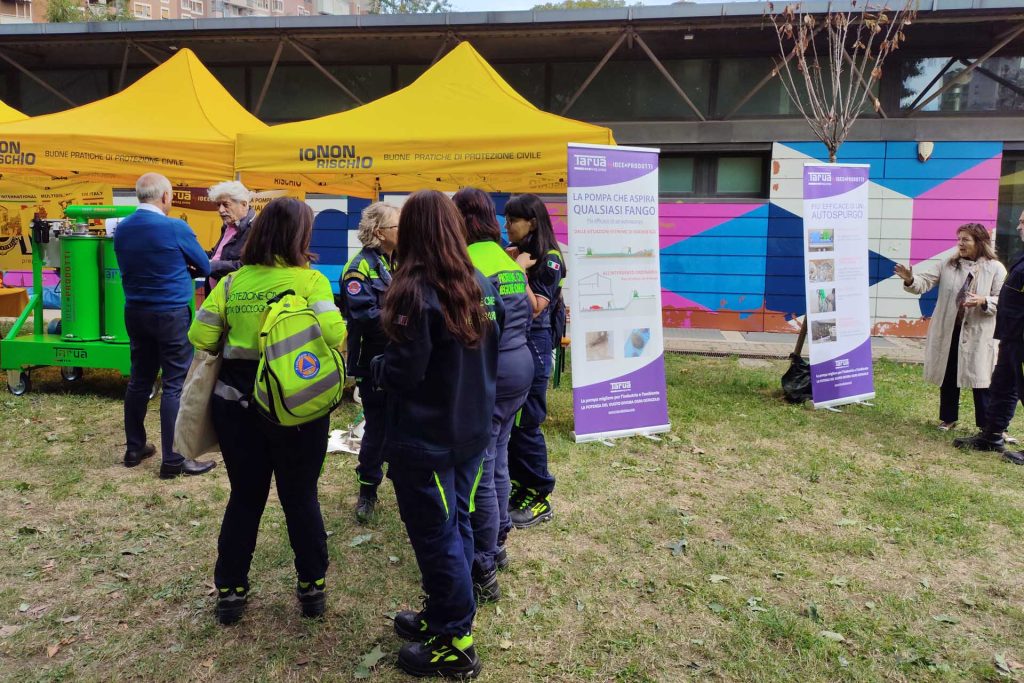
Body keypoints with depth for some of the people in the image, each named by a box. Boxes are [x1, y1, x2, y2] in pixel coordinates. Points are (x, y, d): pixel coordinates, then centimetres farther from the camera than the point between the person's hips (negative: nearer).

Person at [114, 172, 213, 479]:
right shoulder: (175, 228, -14)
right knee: (176, 385, -3)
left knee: (139, 381, 15)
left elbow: (132, 268, 14)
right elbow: (204, 267, -2)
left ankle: (134, 448, 26)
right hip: (171, 314, -7)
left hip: (135, 313, 7)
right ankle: (173, 459, -1)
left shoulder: (121, 229, 4)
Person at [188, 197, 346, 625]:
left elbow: (200, 337, -4)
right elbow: (333, 336, -23)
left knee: (244, 497, 16)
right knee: (300, 496, 12)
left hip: (237, 402, 3)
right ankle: (313, 588, 24)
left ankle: (229, 590, 26)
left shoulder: (233, 282, 0)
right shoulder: (310, 280, -11)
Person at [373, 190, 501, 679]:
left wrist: (374, 367, 0)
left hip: (424, 440, -7)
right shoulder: (481, 286, 4)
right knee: (456, 526, 19)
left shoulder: (416, 292, -19)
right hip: (470, 431, 8)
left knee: (435, 537, 5)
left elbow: (403, 373, -20)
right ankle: (443, 615, 36)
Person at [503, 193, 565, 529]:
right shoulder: (513, 254, 8)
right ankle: (517, 482, 29)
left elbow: (535, 309, -17)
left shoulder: (549, 259, -10)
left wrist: (519, 272, -18)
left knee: (526, 423, -1)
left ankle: (539, 497, 13)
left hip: (532, 346, -7)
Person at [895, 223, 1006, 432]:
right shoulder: (948, 265, 4)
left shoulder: (995, 268, -3)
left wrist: (983, 302, -24)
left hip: (978, 334, -3)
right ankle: (948, 418, 28)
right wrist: (910, 279, -27)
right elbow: (925, 282, -6)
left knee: (981, 379, 1)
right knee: (948, 376, 13)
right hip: (948, 331, 3)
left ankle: (986, 425, 12)